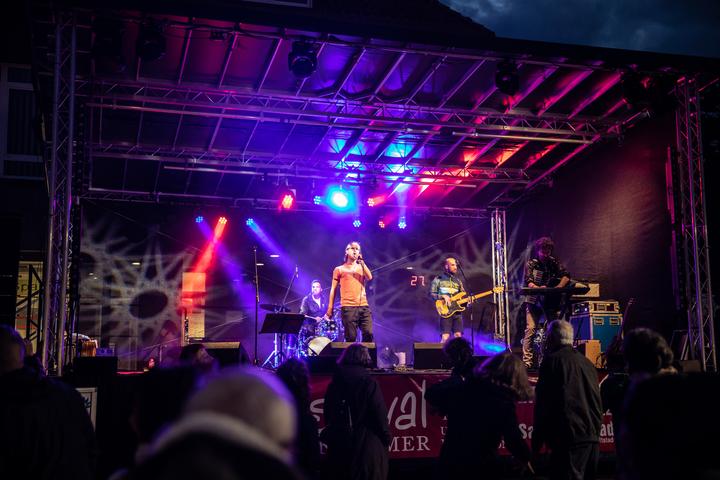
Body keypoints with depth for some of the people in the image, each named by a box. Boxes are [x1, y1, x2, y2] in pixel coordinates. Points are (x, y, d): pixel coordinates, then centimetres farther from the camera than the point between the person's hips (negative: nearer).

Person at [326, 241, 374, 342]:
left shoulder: (362, 268, 20)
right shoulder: (339, 269, 11)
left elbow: (369, 277, -1)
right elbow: (333, 289, 8)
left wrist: (361, 261, -1)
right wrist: (330, 308, 1)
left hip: (364, 307, 3)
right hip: (348, 307, -3)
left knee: (369, 334, -9)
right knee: (351, 337, -7)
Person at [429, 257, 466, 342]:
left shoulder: (458, 281, 19)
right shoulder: (438, 279, 3)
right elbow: (431, 294, -2)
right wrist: (443, 296, -16)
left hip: (457, 311, 5)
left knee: (458, 336, -2)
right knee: (445, 337, -13)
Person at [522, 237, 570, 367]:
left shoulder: (554, 262, 8)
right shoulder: (531, 264, 2)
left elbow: (566, 276, -1)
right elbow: (528, 281, -8)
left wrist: (558, 287, -19)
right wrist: (538, 288, -29)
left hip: (551, 301, 2)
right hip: (534, 301, -2)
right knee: (530, 329, -12)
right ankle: (527, 361, -13)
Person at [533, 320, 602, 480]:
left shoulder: (552, 360, -5)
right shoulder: (587, 363, 16)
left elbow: (543, 404, -8)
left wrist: (536, 443, -2)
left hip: (569, 437, -8)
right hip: (592, 437, 8)